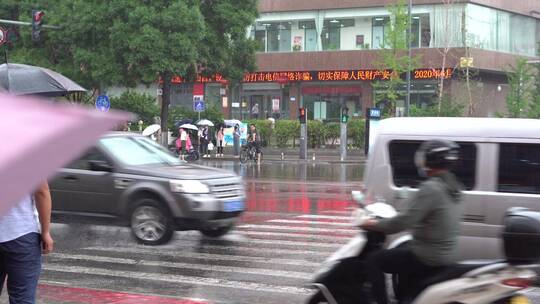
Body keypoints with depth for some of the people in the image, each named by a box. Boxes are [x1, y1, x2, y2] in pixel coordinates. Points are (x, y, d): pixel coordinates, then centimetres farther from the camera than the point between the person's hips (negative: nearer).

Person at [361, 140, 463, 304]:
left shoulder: (431, 188, -21)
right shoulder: (452, 187, 8)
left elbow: (405, 220, -25)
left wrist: (375, 225, -12)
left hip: (427, 258, -9)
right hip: (447, 255, 9)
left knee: (373, 261, 0)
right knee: (401, 251, 35)